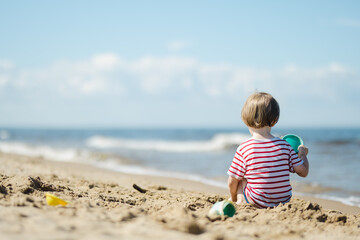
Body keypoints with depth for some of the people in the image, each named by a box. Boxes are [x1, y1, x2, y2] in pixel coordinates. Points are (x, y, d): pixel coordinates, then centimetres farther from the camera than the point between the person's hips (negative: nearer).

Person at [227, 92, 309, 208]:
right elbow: (303, 172, 1)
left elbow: (232, 182, -5)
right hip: (284, 201, 2)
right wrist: (303, 153, 21)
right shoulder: (285, 146, -6)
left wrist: (233, 198, 16)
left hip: (258, 202, -2)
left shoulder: (244, 148, -12)